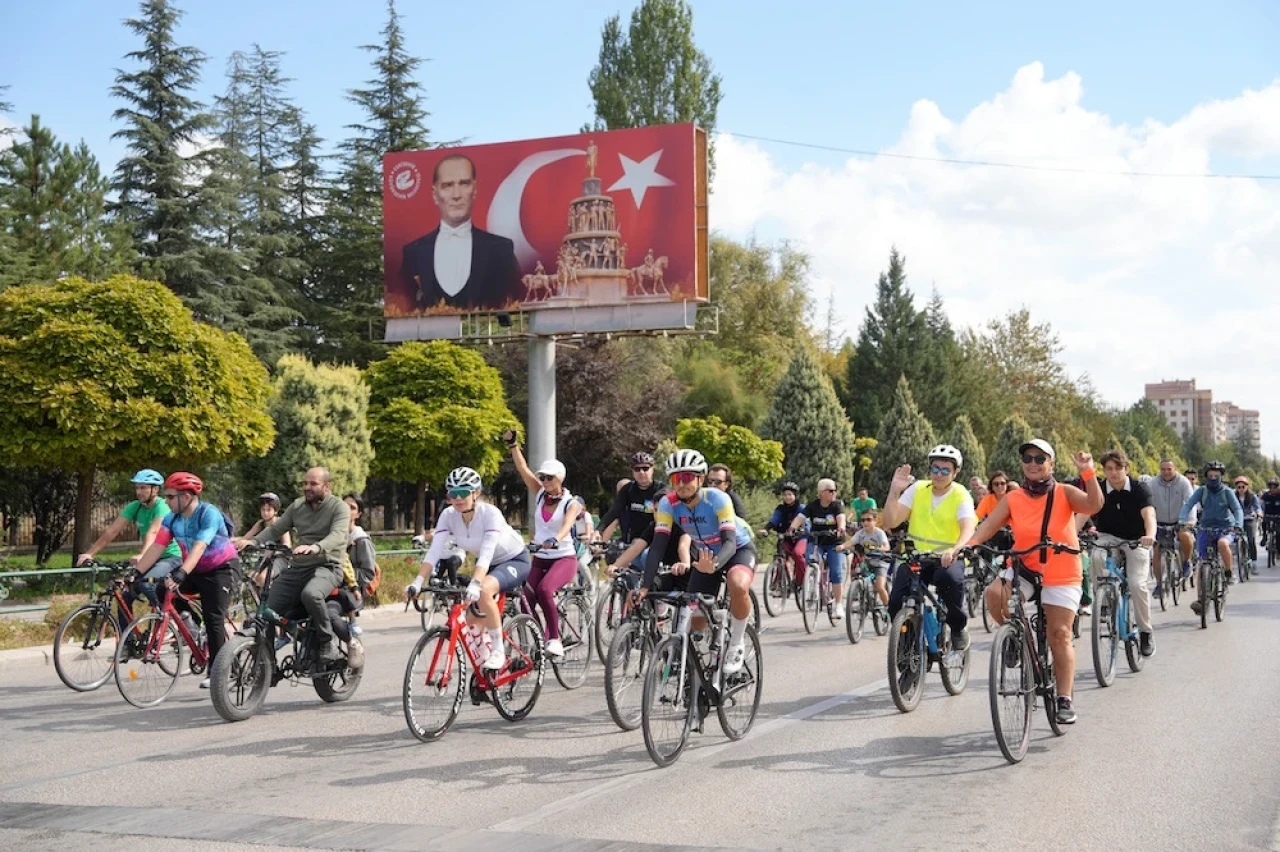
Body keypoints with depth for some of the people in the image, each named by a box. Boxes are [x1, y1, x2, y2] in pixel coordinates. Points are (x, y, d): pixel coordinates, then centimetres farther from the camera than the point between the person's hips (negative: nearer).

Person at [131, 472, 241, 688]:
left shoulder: (209, 514, -25)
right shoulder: (172, 519, -5)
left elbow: (199, 547, -36)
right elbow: (156, 548, -9)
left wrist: (181, 574, -47)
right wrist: (136, 574, -18)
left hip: (221, 568, -6)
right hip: (194, 570, 6)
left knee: (213, 620, -11)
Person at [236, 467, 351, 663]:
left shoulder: (339, 508, -5)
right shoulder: (297, 506, 13)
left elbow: (337, 536, -22)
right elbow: (275, 529, 9)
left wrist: (315, 548, -42)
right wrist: (252, 541, -11)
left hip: (327, 567, -6)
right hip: (297, 567, 6)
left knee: (310, 594, -37)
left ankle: (328, 640, -15)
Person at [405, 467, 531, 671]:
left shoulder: (490, 513, -30)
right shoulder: (448, 516, -15)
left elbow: (486, 553, -40)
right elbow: (434, 551, -23)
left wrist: (474, 584, -55)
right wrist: (417, 582, -36)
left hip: (515, 560, -6)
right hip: (490, 565, 6)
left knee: (484, 590, -35)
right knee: (472, 620, -3)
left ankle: (498, 652, -23)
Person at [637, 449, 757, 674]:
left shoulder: (717, 499, -31)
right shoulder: (668, 504, -21)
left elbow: (730, 542, -38)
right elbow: (658, 546, -25)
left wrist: (715, 565, -59)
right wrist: (645, 586, -36)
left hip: (739, 549, -4)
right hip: (707, 554, 4)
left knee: (738, 586, -37)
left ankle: (736, 647, -15)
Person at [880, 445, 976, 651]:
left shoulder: (961, 496, -6)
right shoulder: (917, 489, 1)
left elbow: (968, 529, -24)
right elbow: (890, 522, -5)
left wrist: (954, 550, -45)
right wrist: (894, 491, -20)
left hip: (948, 558, -2)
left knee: (950, 578, -37)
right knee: (897, 603, -20)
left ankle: (959, 627, -10)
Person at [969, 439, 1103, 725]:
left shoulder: (1064, 493, -5)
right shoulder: (1013, 499, -2)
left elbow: (1094, 505, -21)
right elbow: (987, 526, -10)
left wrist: (1088, 472, -33)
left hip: (1062, 575, -1)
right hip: (1023, 569, 1)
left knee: (1059, 635, -2)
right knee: (994, 593, -28)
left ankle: (1065, 699, 9)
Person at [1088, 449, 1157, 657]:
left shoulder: (1138, 489, -12)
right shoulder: (1099, 490, -7)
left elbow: (1148, 514, -28)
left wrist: (1150, 535, -50)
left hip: (1136, 540, -1)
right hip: (1109, 538, 2)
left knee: (1137, 584, -18)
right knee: (1096, 557, -33)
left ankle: (1145, 632, 1)